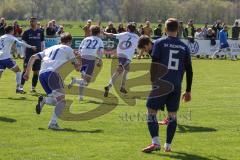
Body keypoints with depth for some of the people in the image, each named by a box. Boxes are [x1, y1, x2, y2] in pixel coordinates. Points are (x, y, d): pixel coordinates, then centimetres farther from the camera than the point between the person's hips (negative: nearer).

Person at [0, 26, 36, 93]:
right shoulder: (11, 37, 2)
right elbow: (20, 43, -7)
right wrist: (31, 47, -2)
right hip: (6, 58, -6)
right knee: (18, 71, 10)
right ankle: (18, 88, 5)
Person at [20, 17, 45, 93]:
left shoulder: (40, 32, 7)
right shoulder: (27, 32, 2)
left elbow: (42, 44, 12)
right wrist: (24, 54, -4)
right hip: (28, 53, -2)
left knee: (36, 72, 4)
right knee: (26, 69, -14)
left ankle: (33, 88, 15)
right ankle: (21, 87, -14)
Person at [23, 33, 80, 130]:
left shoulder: (50, 49, 30)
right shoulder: (68, 49, 15)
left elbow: (33, 57, 23)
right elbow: (76, 65, 15)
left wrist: (27, 72, 24)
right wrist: (77, 67, 39)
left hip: (42, 74, 6)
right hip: (52, 73, -6)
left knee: (57, 101, 15)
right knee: (62, 100, -6)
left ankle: (43, 100, -14)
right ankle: (53, 123, -20)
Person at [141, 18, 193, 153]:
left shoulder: (160, 43, 0)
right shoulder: (184, 47, 10)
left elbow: (154, 64, -7)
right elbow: (189, 70, 11)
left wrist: (153, 82, 0)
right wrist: (188, 91, 17)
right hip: (177, 86, 3)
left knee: (152, 112, 2)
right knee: (173, 115, 12)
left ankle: (156, 142, -13)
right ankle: (168, 145, 12)